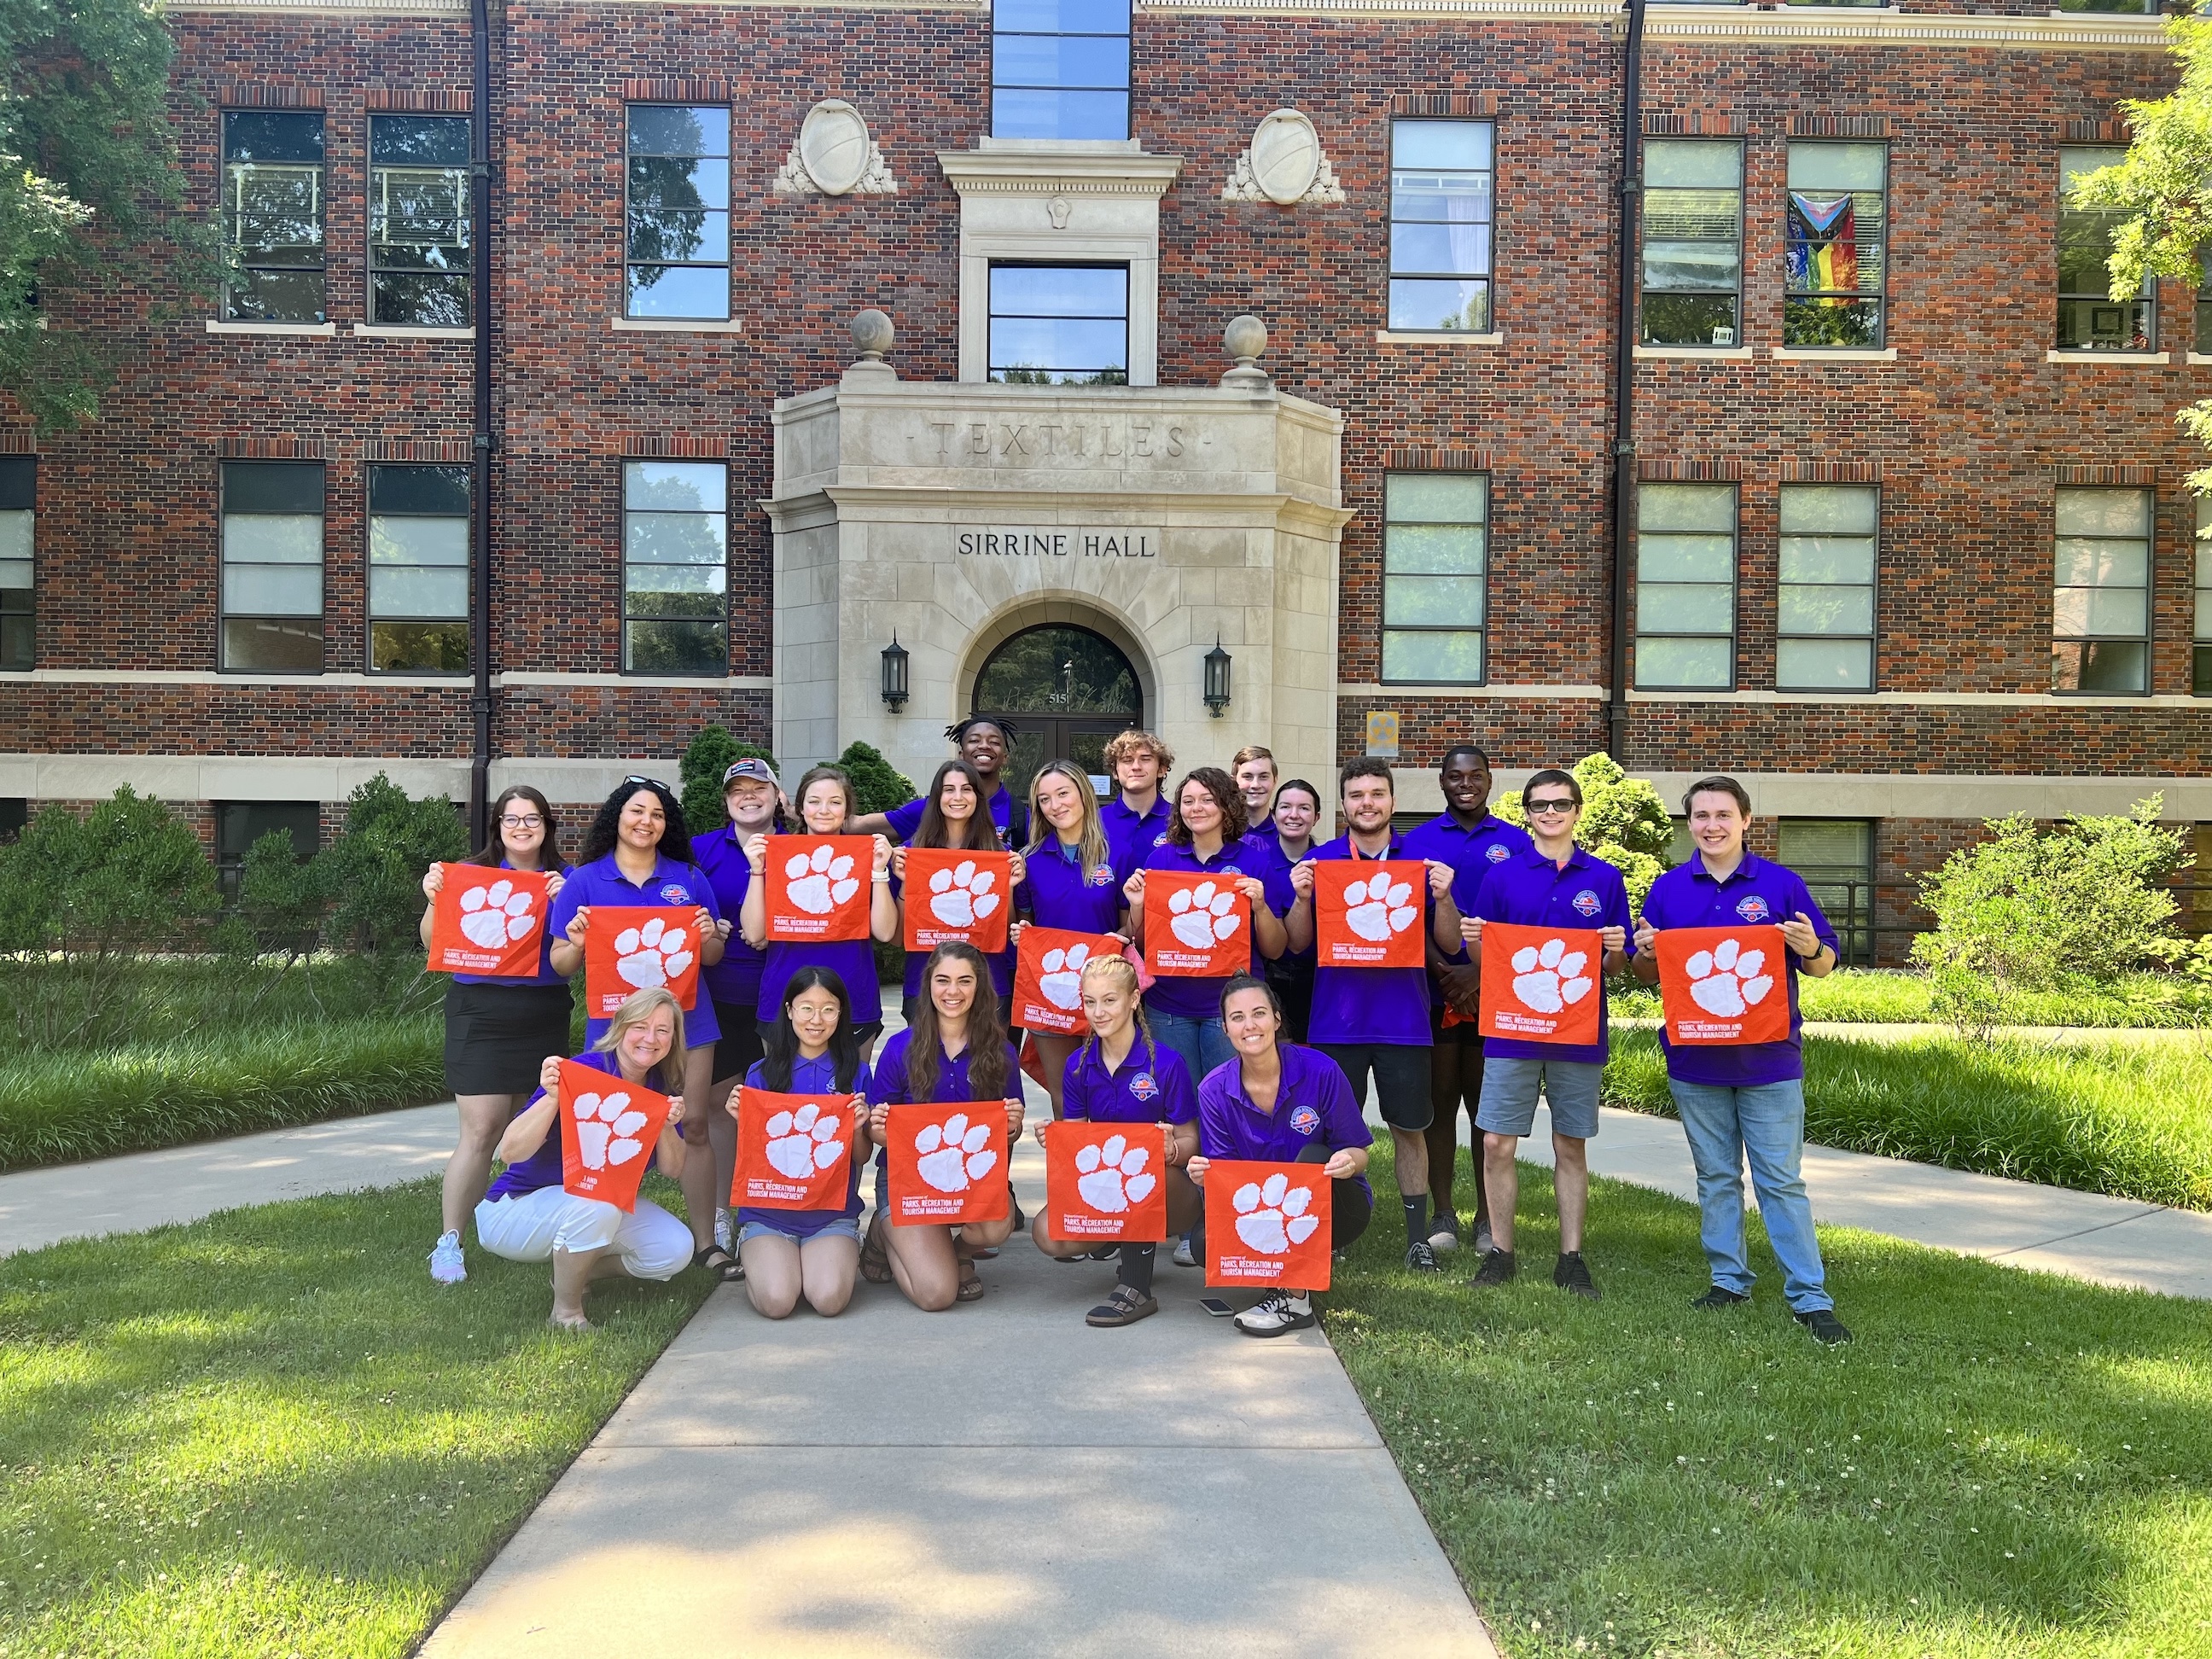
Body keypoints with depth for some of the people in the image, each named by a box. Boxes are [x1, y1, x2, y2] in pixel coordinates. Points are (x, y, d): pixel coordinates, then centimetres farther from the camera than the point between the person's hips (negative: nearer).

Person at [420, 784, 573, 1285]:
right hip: (481, 1013, -3)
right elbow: (434, 943, 2)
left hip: (545, 1015, 3)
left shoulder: (565, 880, 6)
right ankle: (449, 1241, 2)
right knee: (481, 1132, -7)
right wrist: (434, 900, -16)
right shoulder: (473, 872, 1)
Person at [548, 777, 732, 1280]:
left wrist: (707, 937, -11)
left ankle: (707, 1242, 7)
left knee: (694, 1124, 0)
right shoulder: (584, 881, 3)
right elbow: (561, 964, 3)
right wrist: (577, 943, -19)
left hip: (685, 1016, 1)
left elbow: (714, 957, 11)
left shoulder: (689, 879, 8)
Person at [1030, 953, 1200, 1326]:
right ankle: (1120, 1240, 10)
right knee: (1047, 1233, -24)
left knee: (1142, 1166, -39)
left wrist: (1171, 1149, -32)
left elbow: (1190, 1141, -9)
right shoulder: (1078, 1065, 1)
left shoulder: (1164, 1064, -12)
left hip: (1166, 1195, -4)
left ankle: (1137, 1287, -22)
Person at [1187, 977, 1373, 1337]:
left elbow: (1358, 1152, -10)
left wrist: (1348, 1162, -35)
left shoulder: (1319, 1071, -15)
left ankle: (1295, 1298, -24)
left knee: (1312, 1158, -35)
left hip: (1332, 1206, -1)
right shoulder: (1215, 1090, -9)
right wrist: (1205, 1175, -31)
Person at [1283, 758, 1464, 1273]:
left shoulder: (1422, 860, 3)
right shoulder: (1320, 860, 4)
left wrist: (1443, 897, -14)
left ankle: (1418, 1236, 19)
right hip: (1336, 1021, 0)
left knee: (1409, 1129, 8)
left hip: (1403, 1020, 0)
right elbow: (1297, 943, 4)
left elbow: (1449, 943, 3)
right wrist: (1303, 898, -14)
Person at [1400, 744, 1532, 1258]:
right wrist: (1445, 972, -12)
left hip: (1495, 991, 0)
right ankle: (1442, 1214, 12)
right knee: (1440, 1103, 4)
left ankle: (1487, 1218, 14)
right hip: (1435, 990, 0)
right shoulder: (1418, 841, 6)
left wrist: (1479, 972, -11)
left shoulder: (1516, 843, 5)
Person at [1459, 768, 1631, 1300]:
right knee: (1497, 1143, -1)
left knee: (1571, 1147, 8)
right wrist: (1473, 940, -15)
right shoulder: (1502, 875, 4)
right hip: (1512, 1027, 0)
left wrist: (1615, 951, -14)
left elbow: (1616, 966, 8)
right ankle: (1500, 1252, 13)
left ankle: (1571, 1260, 17)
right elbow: (1480, 957, 6)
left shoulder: (1605, 879, 6)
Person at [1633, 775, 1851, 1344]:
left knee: (1782, 1180, 0)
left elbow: (1824, 965, 2)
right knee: (1716, 1178, 12)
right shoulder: (1668, 889, 5)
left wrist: (1810, 950, -21)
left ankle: (1810, 1297, 5)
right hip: (1694, 1060, 3)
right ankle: (1729, 1281, 24)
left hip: (1770, 1059, -2)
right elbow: (1649, 975, 11)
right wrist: (1645, 951, -12)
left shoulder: (1781, 883, -1)